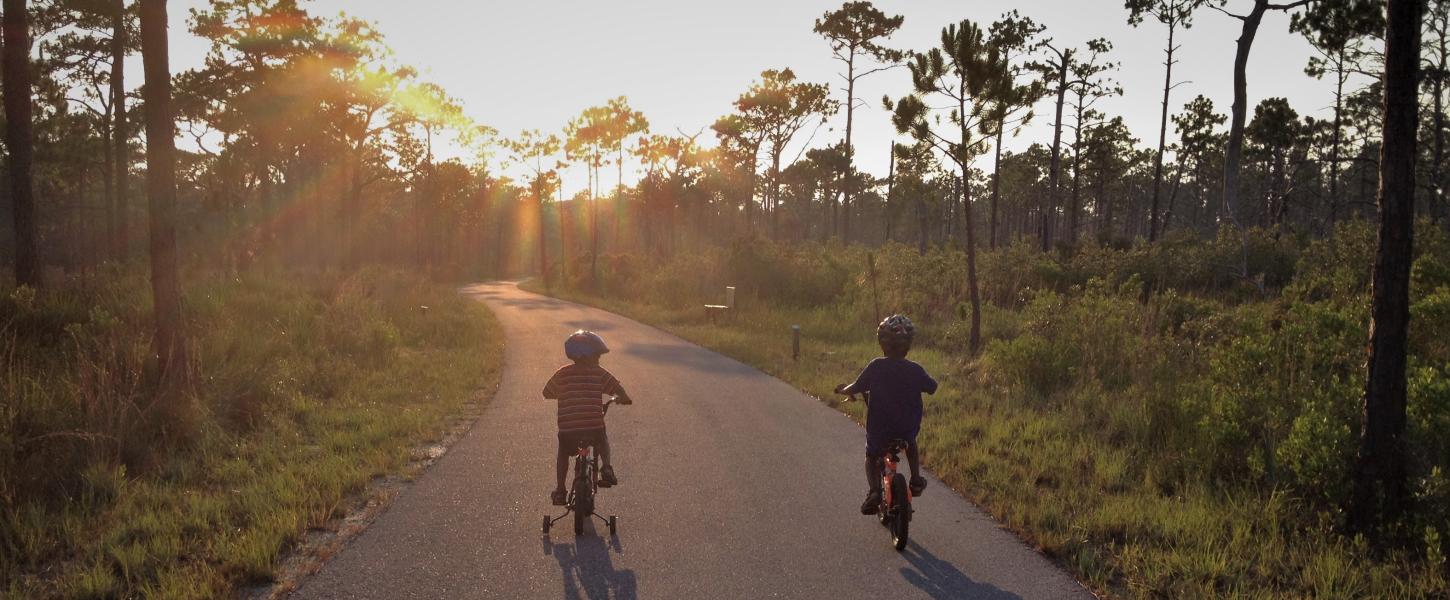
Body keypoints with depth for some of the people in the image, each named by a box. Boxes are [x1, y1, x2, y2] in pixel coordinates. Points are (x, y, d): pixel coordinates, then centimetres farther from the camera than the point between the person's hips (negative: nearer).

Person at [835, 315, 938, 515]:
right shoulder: (915, 370, -9)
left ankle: (874, 490, -1)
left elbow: (856, 387, -8)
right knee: (911, 445, 37)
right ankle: (916, 479, 29)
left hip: (878, 429, -2)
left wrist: (843, 389, 14)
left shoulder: (876, 367, -13)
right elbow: (932, 388, 7)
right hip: (908, 429, 2)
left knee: (871, 456, 22)